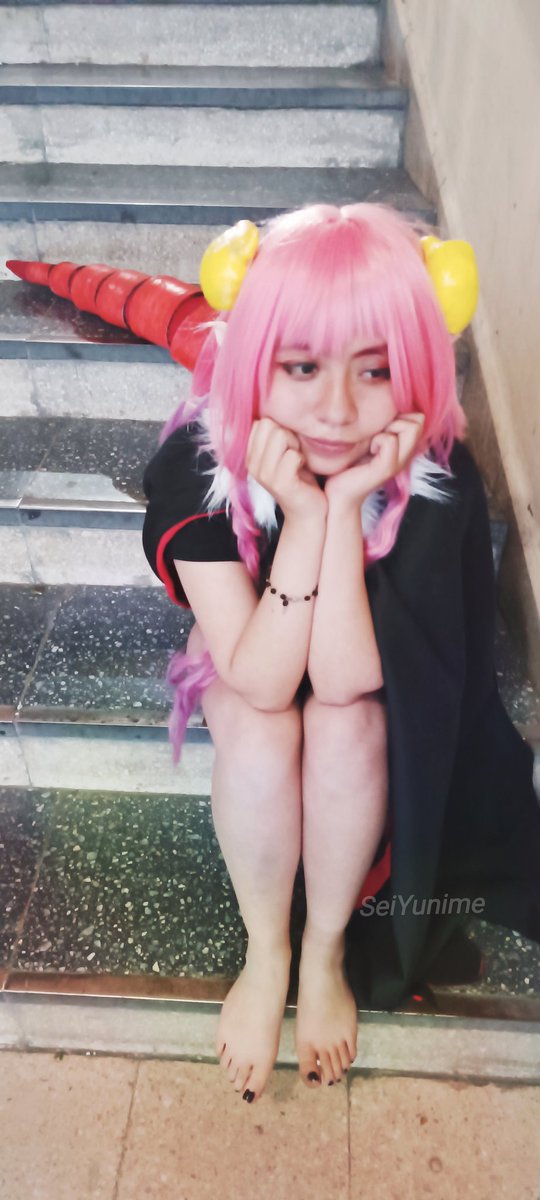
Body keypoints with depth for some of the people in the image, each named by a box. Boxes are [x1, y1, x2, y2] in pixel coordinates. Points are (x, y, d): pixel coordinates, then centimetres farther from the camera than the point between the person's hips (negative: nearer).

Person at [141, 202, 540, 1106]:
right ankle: (266, 954, -3)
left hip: (370, 670, 0)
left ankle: (328, 952, -3)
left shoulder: (438, 479, -30)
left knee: (348, 725, -30)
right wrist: (301, 514, -43)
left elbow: (346, 679, -33)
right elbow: (263, 681, -32)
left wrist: (347, 505, -42)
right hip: (244, 657, 0)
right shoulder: (194, 465, -31)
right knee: (262, 735, -30)